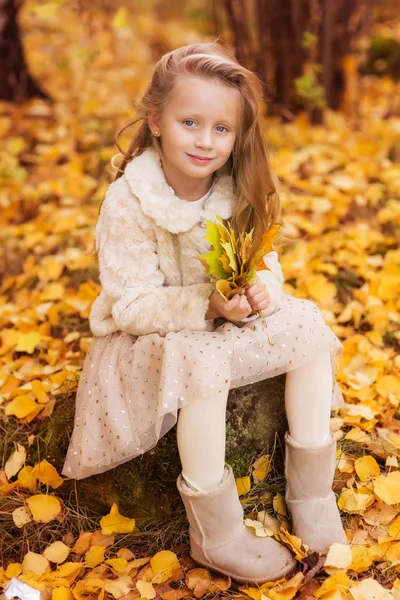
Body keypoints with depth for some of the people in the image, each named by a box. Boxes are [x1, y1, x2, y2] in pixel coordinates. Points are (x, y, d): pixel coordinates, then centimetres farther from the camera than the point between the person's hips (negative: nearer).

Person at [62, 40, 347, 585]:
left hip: (223, 325, 6)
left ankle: (311, 492, -2)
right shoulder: (128, 203, -22)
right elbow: (131, 306, -22)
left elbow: (265, 260, -1)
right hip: (146, 338, -5)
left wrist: (262, 288, -25)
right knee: (204, 361, -36)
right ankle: (216, 536, -19)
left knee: (308, 323, -14)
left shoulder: (238, 191, -7)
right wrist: (208, 303, -36)